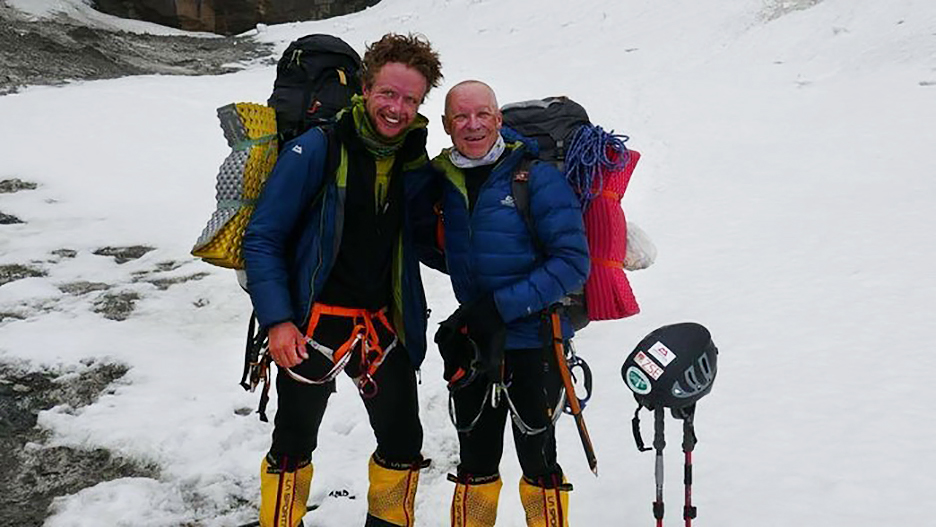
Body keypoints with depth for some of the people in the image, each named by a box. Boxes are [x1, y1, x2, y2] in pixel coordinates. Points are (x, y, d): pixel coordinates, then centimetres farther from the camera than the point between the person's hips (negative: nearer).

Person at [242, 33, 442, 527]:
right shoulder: (316, 149, -14)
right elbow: (263, 238, -12)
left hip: (384, 325, 4)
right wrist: (278, 320, -17)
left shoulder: (415, 159, 1)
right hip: (313, 322, -4)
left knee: (403, 444, 13)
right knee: (294, 445, 12)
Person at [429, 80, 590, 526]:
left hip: (534, 343, -4)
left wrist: (501, 305, -21)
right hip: (470, 347, 4)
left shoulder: (537, 177, -12)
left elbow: (573, 263, -16)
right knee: (475, 465, 17)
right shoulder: (440, 180, 2)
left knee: (538, 462, 11)